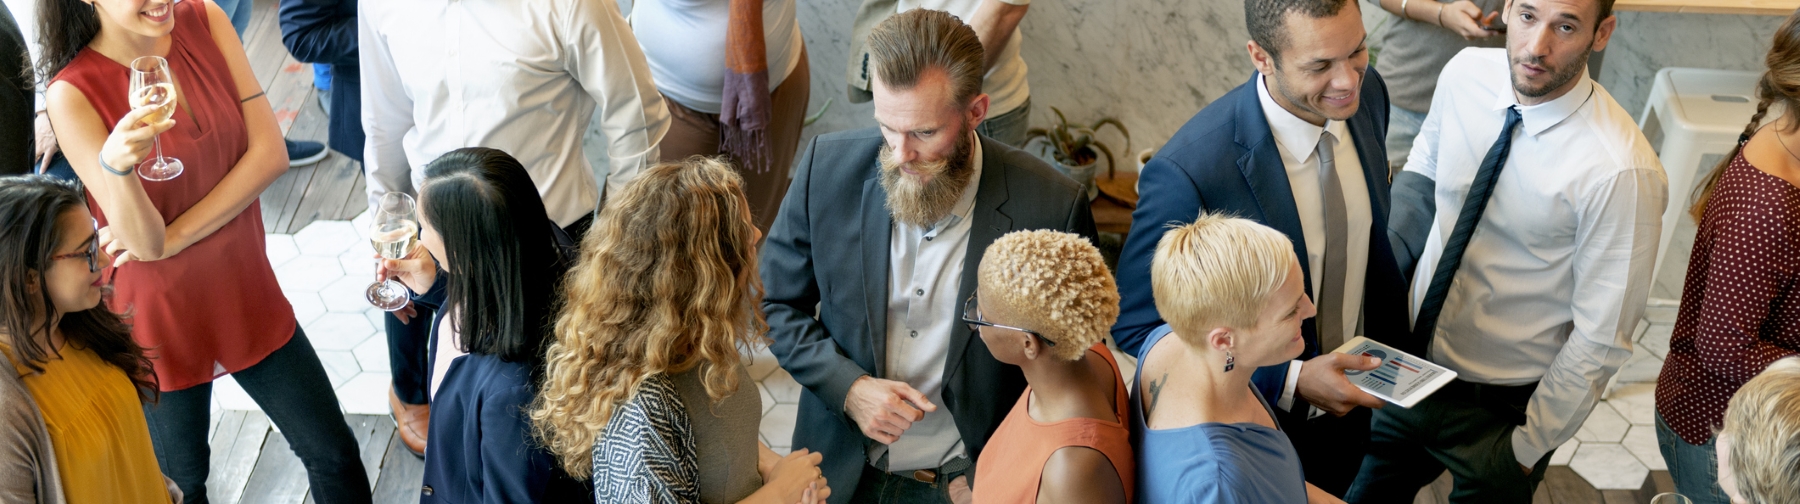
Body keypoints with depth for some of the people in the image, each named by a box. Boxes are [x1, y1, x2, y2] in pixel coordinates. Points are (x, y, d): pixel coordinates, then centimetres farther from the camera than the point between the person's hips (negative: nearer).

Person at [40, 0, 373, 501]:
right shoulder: (73, 93, -19)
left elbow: (270, 153, -12)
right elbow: (145, 241, -21)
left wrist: (172, 237, -18)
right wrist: (115, 164, -42)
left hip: (246, 290, 4)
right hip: (161, 317, -3)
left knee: (334, 456, 13)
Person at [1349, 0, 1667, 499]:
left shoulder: (1620, 171, -28)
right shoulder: (1465, 74, -11)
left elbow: (1600, 338, -20)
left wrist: (1530, 446, -12)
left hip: (1502, 406, -5)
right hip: (1407, 371, 5)